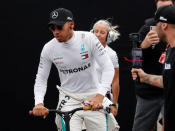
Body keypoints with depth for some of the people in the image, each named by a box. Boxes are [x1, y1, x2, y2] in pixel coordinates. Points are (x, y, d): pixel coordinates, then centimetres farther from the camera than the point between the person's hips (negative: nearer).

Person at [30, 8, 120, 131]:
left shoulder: (88, 39, -14)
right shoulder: (48, 49, -8)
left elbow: (108, 68, -17)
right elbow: (41, 80, 0)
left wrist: (100, 96, -31)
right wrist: (39, 103, -19)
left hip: (93, 99, 0)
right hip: (68, 100, 0)